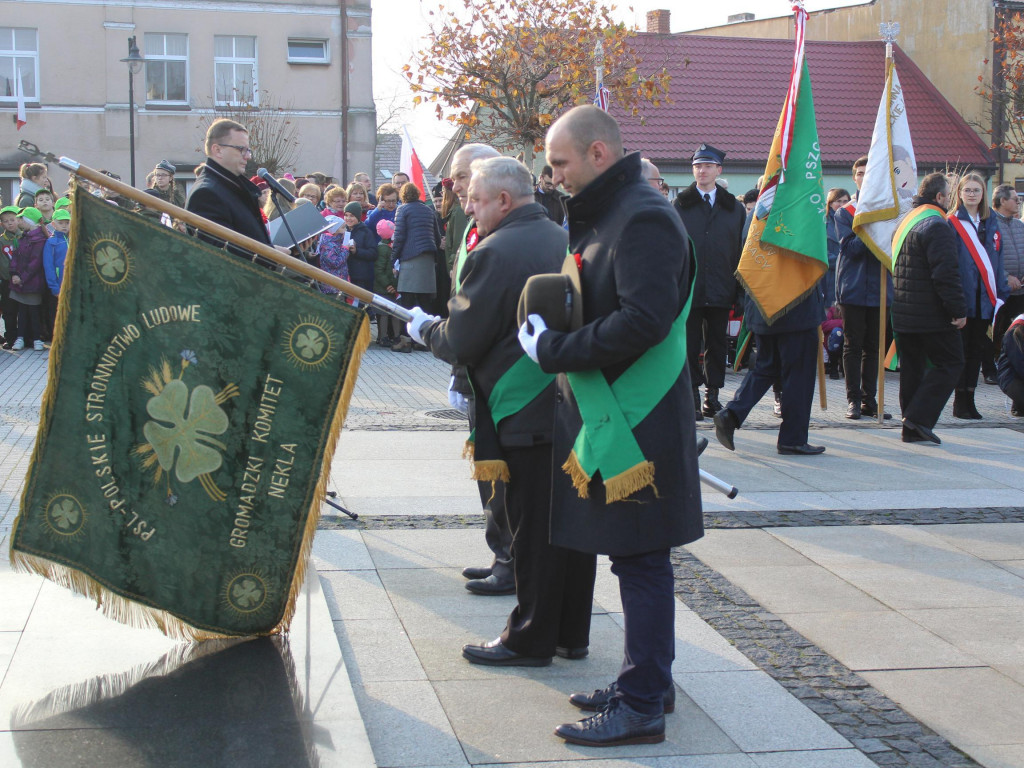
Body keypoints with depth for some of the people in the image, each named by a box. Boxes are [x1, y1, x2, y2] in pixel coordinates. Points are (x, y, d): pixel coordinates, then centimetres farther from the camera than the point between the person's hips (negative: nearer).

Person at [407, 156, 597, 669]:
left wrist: (423, 328, 9)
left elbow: (460, 342, -12)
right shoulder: (568, 242, 11)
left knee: (533, 533, 2)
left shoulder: (495, 253, -14)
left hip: (529, 415, -8)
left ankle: (530, 639, 13)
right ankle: (572, 633, 25)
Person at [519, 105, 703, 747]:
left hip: (638, 422, -10)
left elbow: (644, 320, -27)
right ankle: (649, 680, 29)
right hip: (608, 414, 10)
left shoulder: (644, 218, -16)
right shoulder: (607, 214, 16)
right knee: (638, 560, 17)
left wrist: (554, 350, -18)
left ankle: (642, 705, 7)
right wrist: (553, 338, 7)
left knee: (641, 562, -2)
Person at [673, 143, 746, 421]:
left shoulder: (734, 209, 9)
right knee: (690, 345, 0)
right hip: (688, 289, -2)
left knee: (717, 344, 7)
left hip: (720, 291, 2)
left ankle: (712, 394, 16)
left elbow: (740, 251, 9)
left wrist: (738, 289, 3)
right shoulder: (679, 205, 5)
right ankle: (693, 397, 6)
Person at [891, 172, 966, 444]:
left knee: (912, 367, 12)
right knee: (950, 363, 0)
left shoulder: (906, 221, 17)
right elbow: (946, 273, -22)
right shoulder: (937, 225, -15)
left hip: (902, 315, 9)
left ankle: (912, 428, 12)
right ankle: (919, 418, -10)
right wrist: (958, 310, -17)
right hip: (932, 316, -9)